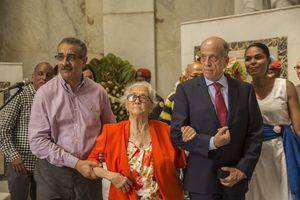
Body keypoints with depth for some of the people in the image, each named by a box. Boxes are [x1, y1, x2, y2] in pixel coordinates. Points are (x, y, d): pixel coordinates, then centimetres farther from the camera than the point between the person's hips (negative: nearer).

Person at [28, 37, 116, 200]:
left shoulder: (98, 92, 1)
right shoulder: (44, 94, -6)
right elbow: (37, 141, -11)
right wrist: (76, 163, -16)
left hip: (89, 172, 2)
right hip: (52, 173, -2)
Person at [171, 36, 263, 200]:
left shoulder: (245, 90, 4)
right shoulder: (186, 90, -2)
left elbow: (255, 134, 4)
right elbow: (177, 134, -6)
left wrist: (243, 169, -4)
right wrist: (211, 143, -16)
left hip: (235, 180, 2)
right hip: (201, 180, -2)